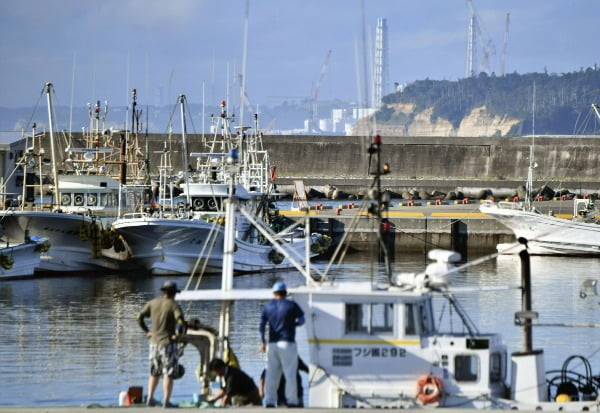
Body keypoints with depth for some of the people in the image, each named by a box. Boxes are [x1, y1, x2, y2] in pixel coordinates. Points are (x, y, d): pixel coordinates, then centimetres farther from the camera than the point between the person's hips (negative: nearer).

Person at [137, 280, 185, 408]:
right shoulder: (173, 305, -11)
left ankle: (150, 399, 18)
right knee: (169, 373, -1)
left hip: (154, 342, 5)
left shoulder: (152, 303, 4)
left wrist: (147, 331, 11)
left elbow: (139, 317, 6)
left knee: (154, 373, 18)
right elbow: (180, 321, -25)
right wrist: (178, 335, -12)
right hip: (168, 343, -5)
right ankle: (166, 401, -4)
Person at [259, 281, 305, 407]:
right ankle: (291, 401, -6)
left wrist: (262, 342, 7)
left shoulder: (268, 306, 8)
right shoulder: (291, 305, -1)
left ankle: (269, 402, 3)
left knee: (271, 374, 6)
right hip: (288, 344, -3)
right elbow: (301, 320, -4)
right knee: (290, 374, -2)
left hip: (272, 344, 3)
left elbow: (262, 325, 2)